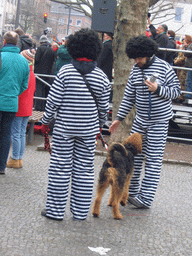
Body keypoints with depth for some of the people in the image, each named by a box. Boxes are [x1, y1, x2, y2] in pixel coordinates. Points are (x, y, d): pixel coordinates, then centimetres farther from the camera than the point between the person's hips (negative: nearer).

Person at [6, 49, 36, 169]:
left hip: (18, 108, -8)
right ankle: (20, 159, 18)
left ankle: (15, 160, 4)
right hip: (27, 109, 8)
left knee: (16, 134, -1)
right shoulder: (32, 74, 8)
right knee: (22, 134, 13)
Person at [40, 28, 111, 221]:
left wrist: (46, 120, 4)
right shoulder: (101, 77, -1)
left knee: (60, 167, 4)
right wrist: (99, 125, 21)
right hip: (89, 129, 3)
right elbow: (103, 107, 5)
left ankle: (55, 210, 9)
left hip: (64, 127, -2)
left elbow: (53, 100, -9)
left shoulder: (65, 71, -9)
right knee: (84, 168, 9)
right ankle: (81, 211, 15)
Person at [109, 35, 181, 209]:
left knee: (154, 159, -4)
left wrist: (158, 89, -23)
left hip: (159, 121, -6)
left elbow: (176, 91, -6)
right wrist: (119, 118, 12)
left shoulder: (164, 68, -9)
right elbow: (129, 96, 13)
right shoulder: (136, 69, 7)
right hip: (140, 120, 6)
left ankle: (146, 198, -1)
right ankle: (131, 192, 19)